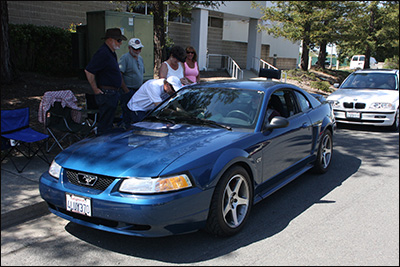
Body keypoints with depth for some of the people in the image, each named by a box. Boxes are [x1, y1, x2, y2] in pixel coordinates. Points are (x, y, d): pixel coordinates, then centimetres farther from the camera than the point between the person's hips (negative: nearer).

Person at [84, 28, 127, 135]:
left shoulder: (111, 53, 15)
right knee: (105, 124, -5)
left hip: (113, 93, 10)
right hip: (106, 94, -10)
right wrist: (95, 89, -17)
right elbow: (88, 71, -22)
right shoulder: (103, 53, -18)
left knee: (108, 122, 17)